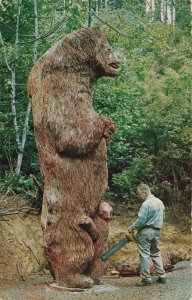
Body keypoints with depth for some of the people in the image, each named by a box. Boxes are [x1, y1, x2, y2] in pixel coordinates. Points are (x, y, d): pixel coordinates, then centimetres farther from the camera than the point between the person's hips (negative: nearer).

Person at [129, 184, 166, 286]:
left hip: (146, 232, -8)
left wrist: (131, 228, -6)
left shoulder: (146, 204, -17)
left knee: (144, 255, -1)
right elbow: (162, 217, 18)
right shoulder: (159, 202, 10)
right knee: (156, 254, 17)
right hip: (157, 231, 8)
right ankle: (162, 276, 15)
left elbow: (141, 220, -20)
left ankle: (146, 278, 0)